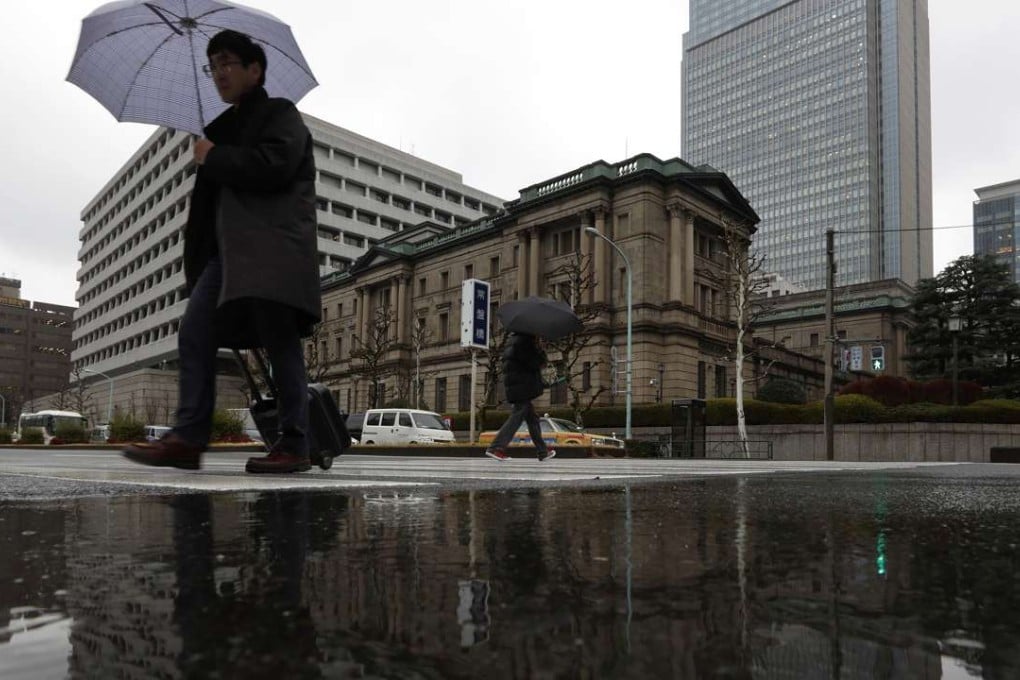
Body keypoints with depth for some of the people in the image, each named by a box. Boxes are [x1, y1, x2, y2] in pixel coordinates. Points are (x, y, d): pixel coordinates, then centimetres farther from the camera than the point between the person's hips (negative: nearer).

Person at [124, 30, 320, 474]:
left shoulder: (281, 114, 5)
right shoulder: (224, 127, 29)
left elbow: (272, 167, -14)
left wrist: (212, 157, -3)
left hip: (271, 247, -8)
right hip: (227, 248, 8)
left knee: (279, 340, -10)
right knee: (195, 332, -3)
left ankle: (293, 445, -6)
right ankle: (188, 439, -5)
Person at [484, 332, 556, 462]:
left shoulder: (512, 341, 19)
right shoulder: (523, 341, -12)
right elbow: (535, 363, -16)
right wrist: (540, 349, -1)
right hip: (522, 388, -10)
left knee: (532, 418, 13)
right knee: (517, 417, -9)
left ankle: (543, 451, 17)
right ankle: (495, 447, -12)